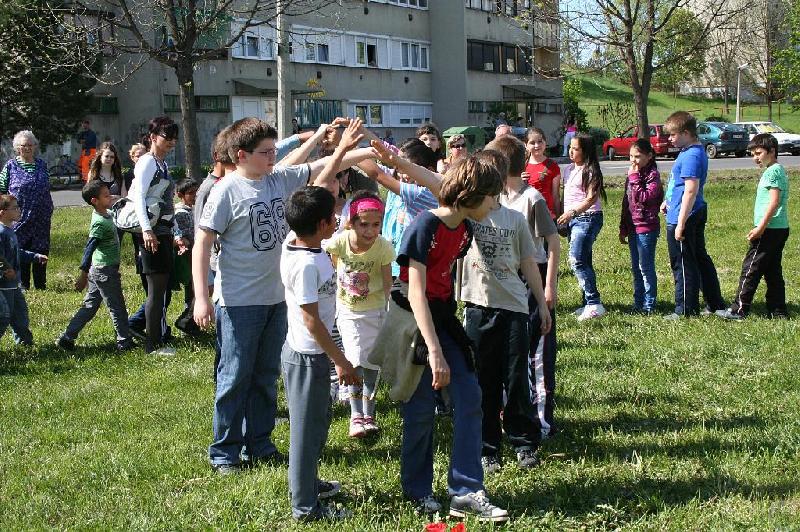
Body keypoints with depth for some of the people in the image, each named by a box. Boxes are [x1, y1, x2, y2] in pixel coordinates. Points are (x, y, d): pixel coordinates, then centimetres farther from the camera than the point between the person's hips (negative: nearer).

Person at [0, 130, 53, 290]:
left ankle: (41, 285, 17)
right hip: (20, 218, -3)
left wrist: (49, 210, 16)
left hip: (41, 218, 3)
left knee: (41, 251, 7)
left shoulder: (42, 165, 10)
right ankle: (23, 286, 11)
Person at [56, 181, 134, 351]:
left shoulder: (106, 215, 5)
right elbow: (89, 249, -23)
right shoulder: (100, 223, -21)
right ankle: (125, 342, 11)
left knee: (89, 306, 13)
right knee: (117, 307, 2)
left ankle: (67, 337, 16)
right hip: (105, 270, -9)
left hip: (98, 269, 9)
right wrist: (83, 275, -23)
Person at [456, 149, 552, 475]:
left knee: (517, 380, 4)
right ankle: (487, 449, 17)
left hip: (514, 307, 1)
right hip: (478, 308, -1)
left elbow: (528, 264, 13)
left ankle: (525, 443, 19)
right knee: (483, 383, 6)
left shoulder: (515, 219, 7)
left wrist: (542, 304, 13)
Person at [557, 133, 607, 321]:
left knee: (576, 260, -17)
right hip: (572, 219, 9)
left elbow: (591, 198, -16)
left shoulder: (591, 171, -9)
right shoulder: (570, 169, 16)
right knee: (583, 262, 9)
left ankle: (594, 304, -17)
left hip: (587, 218, -9)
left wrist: (572, 212, -23)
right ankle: (588, 304, 13)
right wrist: (562, 216, 17)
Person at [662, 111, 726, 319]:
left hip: (683, 217, -11)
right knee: (701, 259, 18)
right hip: (697, 215, 11)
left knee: (683, 265, -1)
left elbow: (691, 191, -25)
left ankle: (686, 310, 7)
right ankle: (716, 304, 27)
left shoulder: (691, 156, -21)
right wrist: (670, 201, 21)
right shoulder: (696, 151, 12)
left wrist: (681, 223, -24)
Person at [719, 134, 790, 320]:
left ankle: (739, 310, -2)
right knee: (773, 271, 12)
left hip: (769, 229, -10)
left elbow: (774, 202, -20)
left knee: (750, 268, -5)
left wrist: (760, 227, -21)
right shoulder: (779, 170, 18)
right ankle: (779, 311, 14)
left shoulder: (773, 171, -13)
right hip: (779, 229, 10)